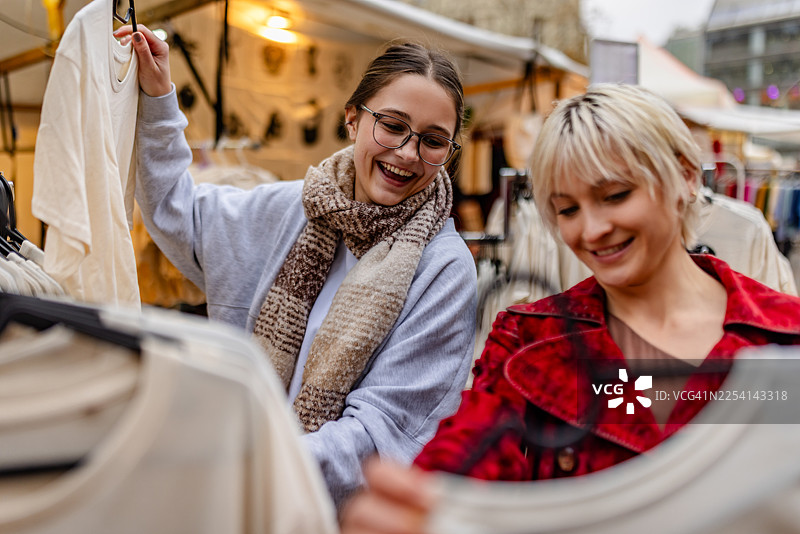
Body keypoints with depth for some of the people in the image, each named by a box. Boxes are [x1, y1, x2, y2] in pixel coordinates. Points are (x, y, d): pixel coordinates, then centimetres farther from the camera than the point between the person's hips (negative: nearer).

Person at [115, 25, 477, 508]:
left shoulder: (445, 269, -12)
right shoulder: (290, 211, 3)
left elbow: (384, 426, -16)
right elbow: (176, 210, 21)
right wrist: (157, 97, 11)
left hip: (346, 505, -5)